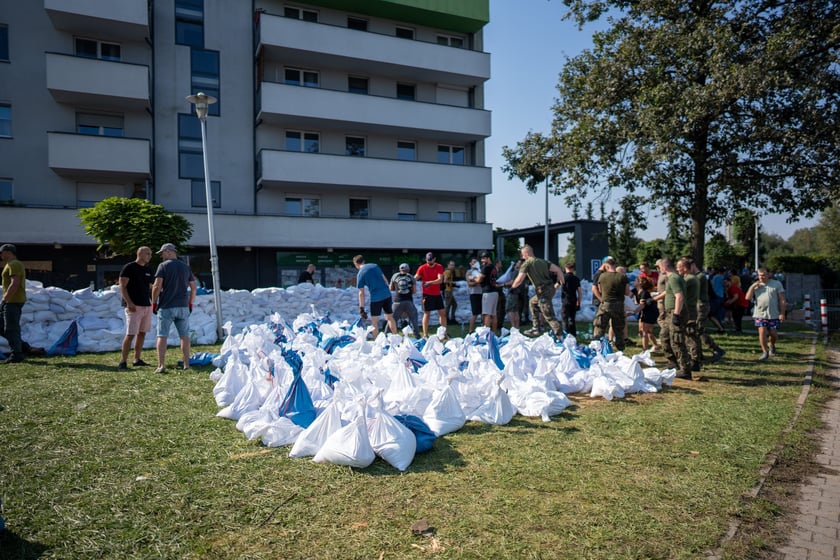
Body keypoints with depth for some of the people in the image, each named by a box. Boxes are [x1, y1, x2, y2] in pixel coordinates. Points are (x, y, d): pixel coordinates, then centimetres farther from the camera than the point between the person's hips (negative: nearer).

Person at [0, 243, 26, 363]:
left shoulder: (13, 264, -13)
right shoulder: (12, 264, 21)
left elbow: (14, 284, -23)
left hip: (13, 301, -11)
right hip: (11, 301, 11)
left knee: (11, 328, -6)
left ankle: (16, 355, -2)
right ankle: (21, 346, 16)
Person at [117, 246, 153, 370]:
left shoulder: (148, 270, 16)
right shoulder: (129, 267, -6)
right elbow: (122, 286, -11)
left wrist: (154, 302, 14)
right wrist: (129, 302, -20)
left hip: (147, 305, 8)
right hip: (134, 306, -8)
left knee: (142, 333, 10)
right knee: (130, 334, -10)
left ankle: (137, 360, 17)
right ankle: (122, 362, -6)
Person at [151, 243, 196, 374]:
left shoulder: (163, 266, -4)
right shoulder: (185, 267, 11)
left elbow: (157, 286, -12)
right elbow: (193, 287, 12)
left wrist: (154, 303, -2)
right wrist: (191, 303, 18)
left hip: (166, 307, -4)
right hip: (183, 306, 4)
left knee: (162, 336, 1)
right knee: (184, 335, 9)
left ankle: (161, 365, -4)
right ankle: (186, 364, 11)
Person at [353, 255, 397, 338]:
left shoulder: (360, 274, -2)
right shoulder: (375, 265, 11)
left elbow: (361, 293, -4)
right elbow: (385, 280, 13)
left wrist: (361, 308, -2)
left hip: (376, 297, -5)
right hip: (387, 294, 5)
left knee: (374, 321, 7)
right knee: (390, 317, 17)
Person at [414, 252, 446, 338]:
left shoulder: (439, 267, -1)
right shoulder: (422, 268, -5)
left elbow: (440, 280, -13)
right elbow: (415, 279, -9)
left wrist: (430, 282, -28)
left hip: (437, 294, 3)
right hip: (427, 294, -3)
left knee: (442, 313, 6)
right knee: (426, 314, -1)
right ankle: (425, 335, 4)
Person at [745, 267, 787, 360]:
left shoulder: (777, 284, 3)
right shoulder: (756, 285, 10)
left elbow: (782, 300, 1)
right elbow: (747, 298, -1)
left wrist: (782, 313, -5)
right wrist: (752, 286, -8)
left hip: (774, 314, -1)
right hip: (760, 314, 1)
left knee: (773, 333, 5)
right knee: (762, 332, -7)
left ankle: (772, 345, 36)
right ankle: (765, 352, 3)